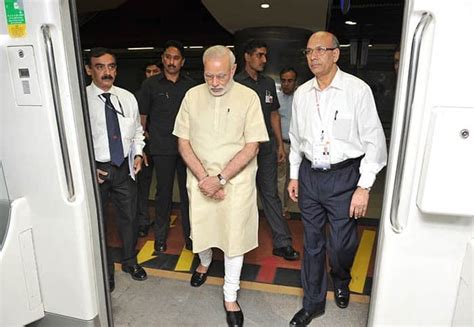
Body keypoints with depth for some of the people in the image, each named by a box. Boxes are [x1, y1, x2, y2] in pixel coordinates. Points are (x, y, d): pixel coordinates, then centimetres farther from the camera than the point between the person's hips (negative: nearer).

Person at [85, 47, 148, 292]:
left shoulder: (127, 98, 1)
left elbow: (137, 130, 13)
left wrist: (138, 154, 0)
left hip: (124, 167, 4)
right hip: (95, 170, -3)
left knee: (129, 217, 16)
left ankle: (130, 261, 41)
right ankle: (105, 270, 34)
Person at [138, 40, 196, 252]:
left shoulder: (190, 86, 8)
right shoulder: (150, 85, 4)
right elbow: (142, 117, 7)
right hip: (162, 149, -1)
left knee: (188, 193, 5)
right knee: (164, 193, 7)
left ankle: (190, 237, 20)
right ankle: (160, 238, 24)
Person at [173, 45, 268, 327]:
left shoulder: (248, 97, -9)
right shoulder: (192, 96, -1)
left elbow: (252, 146, -11)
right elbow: (183, 142, 0)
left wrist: (221, 178, -17)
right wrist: (203, 177, -11)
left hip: (237, 180, -2)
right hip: (200, 177, 3)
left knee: (235, 237, 5)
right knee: (201, 228, 16)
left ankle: (230, 298, 26)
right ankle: (205, 262, 52)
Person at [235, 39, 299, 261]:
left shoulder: (269, 83, 12)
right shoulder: (236, 83, -5)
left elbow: (274, 115, 16)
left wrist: (280, 144, 13)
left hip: (266, 146, 4)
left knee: (271, 193, 6)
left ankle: (282, 243, 11)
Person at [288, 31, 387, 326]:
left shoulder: (358, 90, -10)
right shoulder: (301, 93, 5)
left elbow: (375, 141, -9)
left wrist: (364, 186, -12)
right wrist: (294, 175, 14)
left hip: (344, 176, -4)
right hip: (309, 175, 4)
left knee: (342, 244, 5)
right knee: (312, 243, 13)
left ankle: (341, 281, 42)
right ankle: (313, 303, 34)